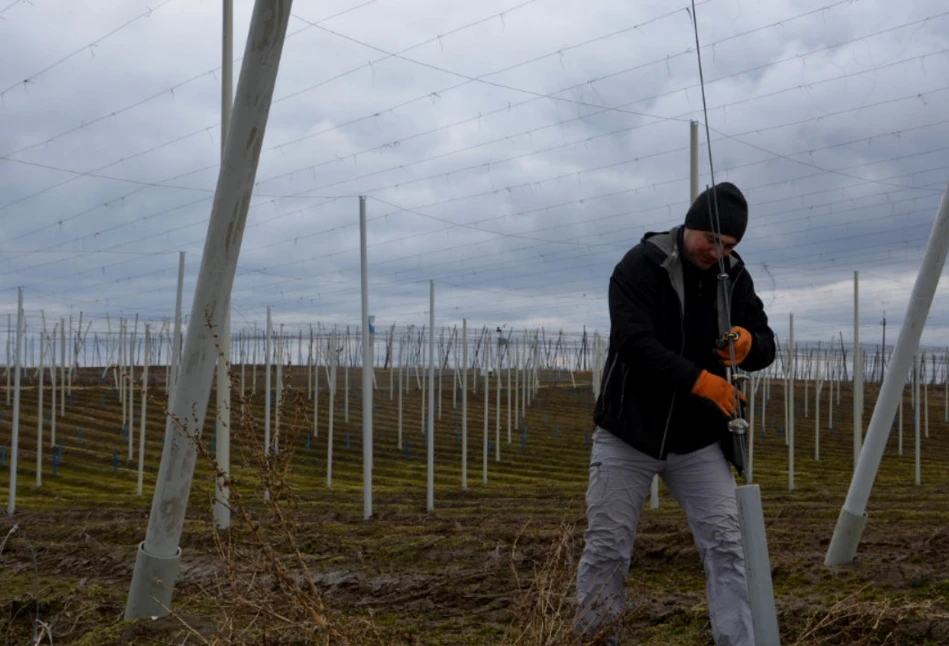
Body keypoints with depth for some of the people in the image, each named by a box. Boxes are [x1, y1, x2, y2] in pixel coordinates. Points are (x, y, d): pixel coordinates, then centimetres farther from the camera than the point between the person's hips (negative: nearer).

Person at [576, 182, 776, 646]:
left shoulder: (734, 276, 2)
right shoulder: (639, 267, -13)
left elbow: (766, 349, 5)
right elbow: (635, 344, -24)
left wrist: (748, 343, -19)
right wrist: (698, 380, -31)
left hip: (699, 438, 4)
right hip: (628, 433, -3)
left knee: (725, 544, -2)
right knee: (607, 548, 4)